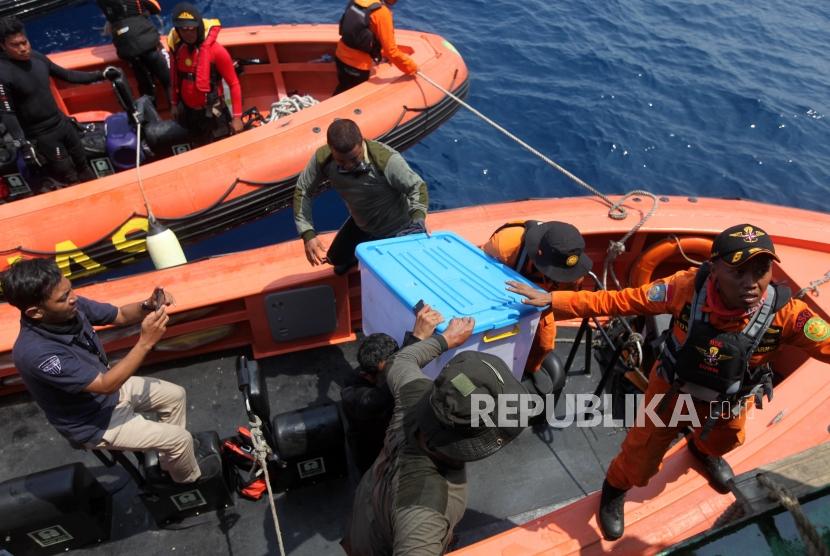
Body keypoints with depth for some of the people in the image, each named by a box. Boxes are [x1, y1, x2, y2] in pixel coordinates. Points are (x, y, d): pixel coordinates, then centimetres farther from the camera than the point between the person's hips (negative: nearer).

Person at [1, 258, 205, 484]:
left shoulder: (72, 307, -18)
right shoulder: (35, 352, -38)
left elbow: (121, 315, -3)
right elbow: (106, 385, -33)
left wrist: (148, 306, -24)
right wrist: (146, 342, -39)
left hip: (105, 385, 7)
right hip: (92, 421, -7)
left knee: (175, 395, 14)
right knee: (181, 439, -6)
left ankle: (169, 464, 31)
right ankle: (189, 483, 26)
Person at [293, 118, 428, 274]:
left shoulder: (387, 159, -39)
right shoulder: (323, 159, -25)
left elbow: (417, 187, -27)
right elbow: (303, 192, -14)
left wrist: (417, 222, -45)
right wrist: (308, 234, -23)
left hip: (397, 228, -5)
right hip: (360, 224, 5)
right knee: (336, 258, 20)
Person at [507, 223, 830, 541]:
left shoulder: (785, 312, -33)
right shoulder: (688, 286, -35)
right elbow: (621, 300, -31)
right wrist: (552, 300, -34)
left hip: (731, 400, 2)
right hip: (673, 387, -2)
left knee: (723, 442, 35)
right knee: (640, 459, 14)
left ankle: (702, 450, 74)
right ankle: (615, 490, 50)